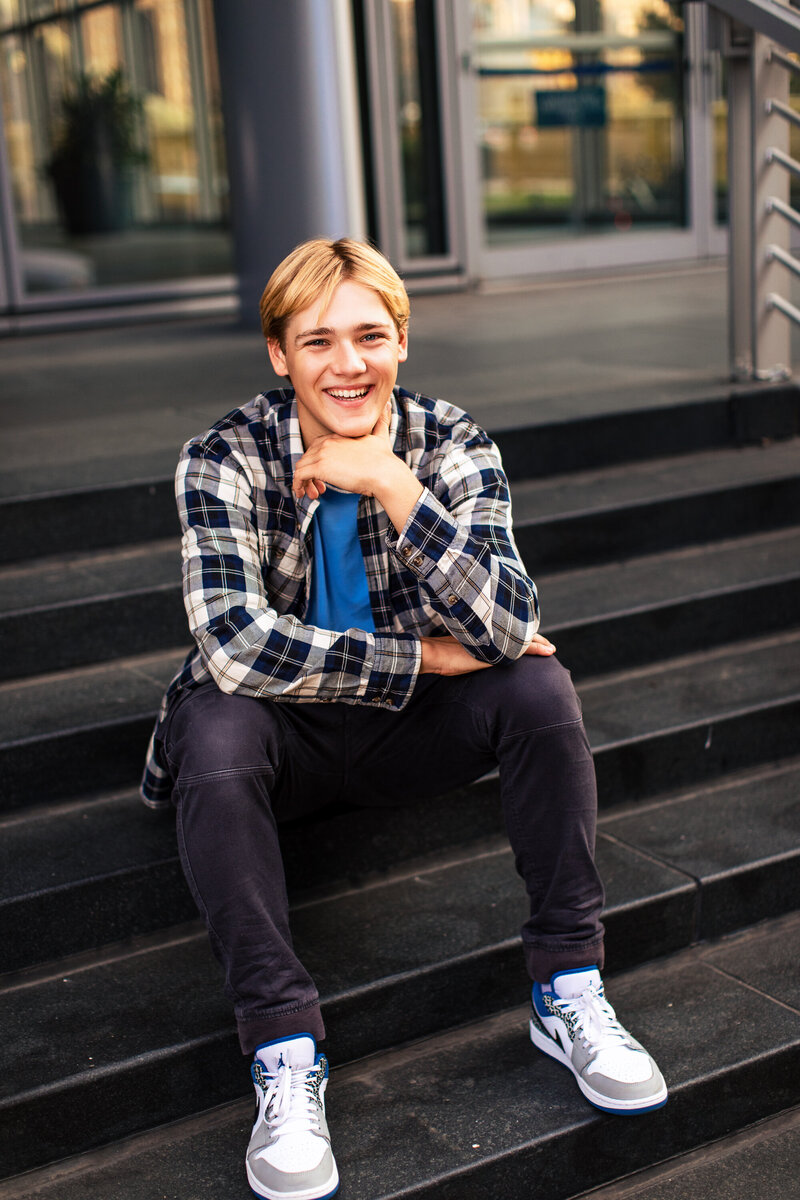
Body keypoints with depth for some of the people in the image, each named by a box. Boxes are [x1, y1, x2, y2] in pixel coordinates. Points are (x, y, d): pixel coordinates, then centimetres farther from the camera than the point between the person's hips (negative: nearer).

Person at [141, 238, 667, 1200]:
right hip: (281, 733, -2)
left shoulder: (454, 447, -11)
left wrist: (391, 483, -33)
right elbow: (237, 645, -28)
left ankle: (567, 994, -12)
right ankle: (283, 1052, -25)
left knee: (538, 685, -22)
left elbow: (504, 628, -25)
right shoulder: (224, 461, -16)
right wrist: (420, 658, -25)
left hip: (407, 729, 2)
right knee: (215, 733, -33)